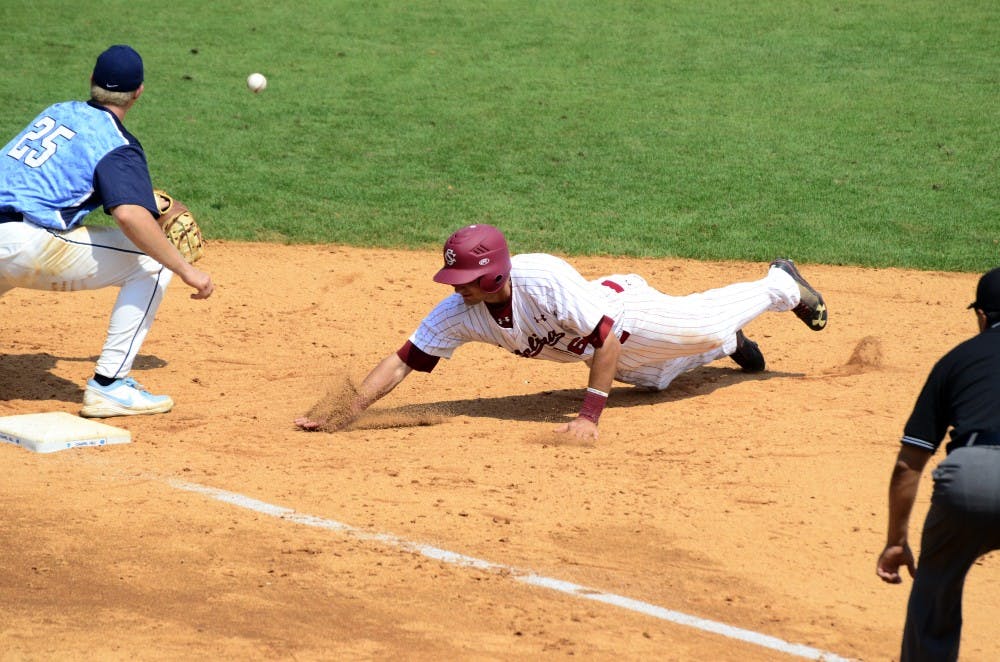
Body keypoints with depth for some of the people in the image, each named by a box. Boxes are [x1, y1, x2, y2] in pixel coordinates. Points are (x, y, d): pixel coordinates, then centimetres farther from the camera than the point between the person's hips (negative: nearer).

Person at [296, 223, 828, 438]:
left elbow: (608, 337, -42)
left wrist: (590, 414, -45)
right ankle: (730, 346, 59)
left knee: (708, 325, 15)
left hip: (628, 313, -6)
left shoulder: (546, 279, -46)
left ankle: (782, 284, 44)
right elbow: (402, 361, -31)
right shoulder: (459, 313, -31)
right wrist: (344, 416, -42)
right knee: (656, 376, 29)